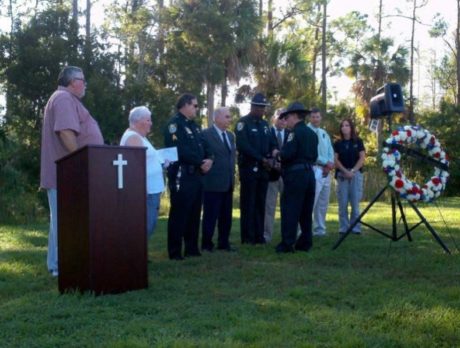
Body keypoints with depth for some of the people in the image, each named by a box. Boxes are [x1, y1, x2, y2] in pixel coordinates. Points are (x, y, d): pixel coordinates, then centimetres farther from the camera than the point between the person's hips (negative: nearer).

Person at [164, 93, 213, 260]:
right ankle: (175, 252, 2)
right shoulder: (174, 124, -10)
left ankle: (192, 248, 21)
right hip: (182, 176, -9)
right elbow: (180, 150, -20)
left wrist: (209, 159, -3)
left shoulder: (194, 125, 19)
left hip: (196, 175, 9)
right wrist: (200, 163, -14)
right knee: (179, 215, -4)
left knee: (194, 214, 13)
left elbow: (202, 146, 19)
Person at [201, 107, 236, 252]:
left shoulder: (230, 135, 15)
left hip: (228, 183, 7)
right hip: (213, 183, -7)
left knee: (226, 216, 11)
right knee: (210, 216, 0)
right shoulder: (206, 134, -9)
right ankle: (207, 244, 10)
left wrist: (232, 174, 15)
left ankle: (224, 242, 21)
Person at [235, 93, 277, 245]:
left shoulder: (264, 124, 16)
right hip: (249, 168, -6)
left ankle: (259, 235, 11)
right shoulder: (243, 123, -5)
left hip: (263, 168, 6)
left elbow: (271, 143, 13)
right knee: (248, 203, -3)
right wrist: (262, 159, -16)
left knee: (260, 203, 7)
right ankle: (247, 236, 1)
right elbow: (243, 146, -16)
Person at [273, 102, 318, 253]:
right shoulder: (312, 133, 14)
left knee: (289, 209, -4)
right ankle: (305, 243, 15)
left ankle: (287, 244, -4)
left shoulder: (295, 132, -10)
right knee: (306, 210, 11)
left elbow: (287, 153, -19)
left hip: (296, 174, -8)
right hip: (309, 173, 8)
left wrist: (278, 154, 0)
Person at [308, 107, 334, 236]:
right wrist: (326, 162, -13)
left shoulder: (324, 133, 19)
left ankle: (320, 229, 17)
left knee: (323, 203, 10)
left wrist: (330, 163, -6)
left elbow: (330, 151, 14)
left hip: (326, 171, 8)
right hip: (313, 170, -8)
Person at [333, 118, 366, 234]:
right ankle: (343, 227, 4)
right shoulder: (338, 143, 8)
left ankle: (355, 227, 3)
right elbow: (335, 159, 2)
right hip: (342, 174, 1)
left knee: (355, 202, -1)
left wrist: (353, 170, -11)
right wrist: (345, 171, -11)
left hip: (356, 173, -1)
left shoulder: (358, 141, 6)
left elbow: (362, 158, 0)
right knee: (342, 202, -1)